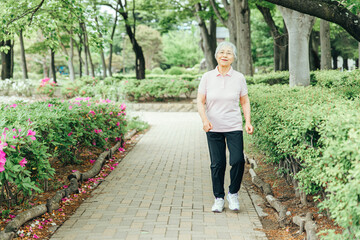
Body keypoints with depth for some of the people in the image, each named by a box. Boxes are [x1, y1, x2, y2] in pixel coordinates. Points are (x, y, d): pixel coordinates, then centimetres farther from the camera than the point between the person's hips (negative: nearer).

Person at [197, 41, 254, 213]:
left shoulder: (239, 78, 2)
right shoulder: (207, 77, 1)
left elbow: (245, 102, 9)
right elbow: (200, 102, 0)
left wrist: (248, 122, -3)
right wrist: (205, 119, -17)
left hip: (234, 127, 0)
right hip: (213, 128, 0)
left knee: (238, 161, -11)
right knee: (217, 164, 4)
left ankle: (233, 194, 13)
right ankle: (219, 198, 20)